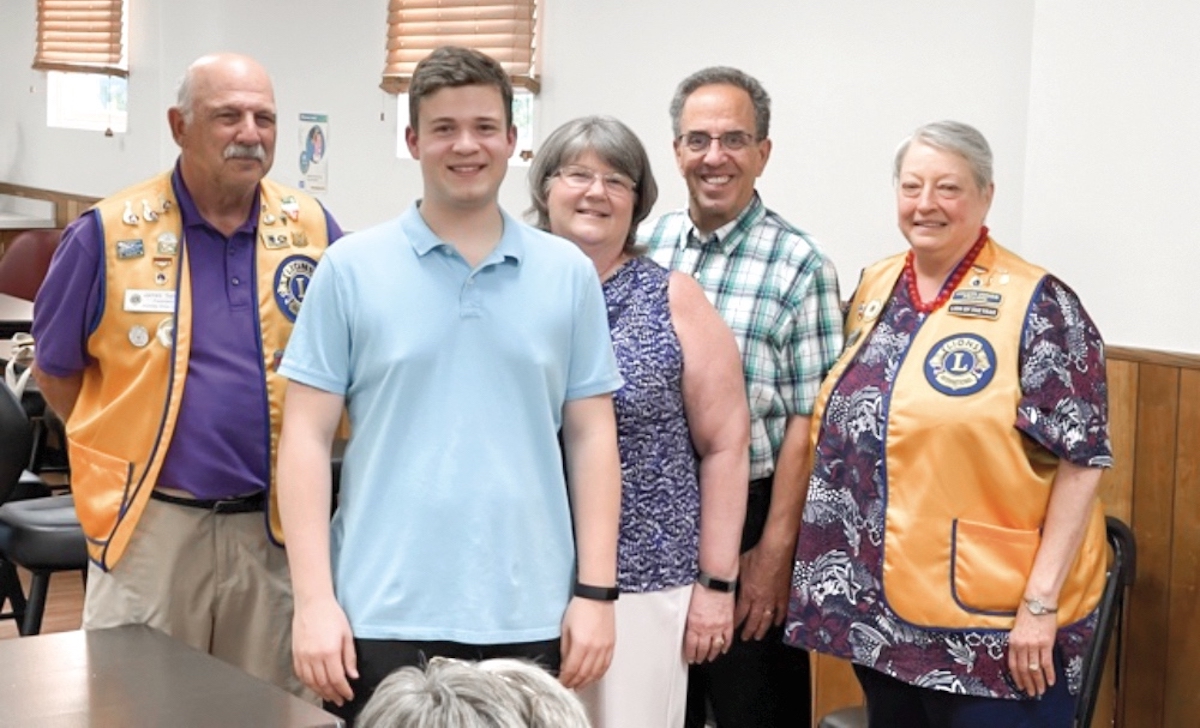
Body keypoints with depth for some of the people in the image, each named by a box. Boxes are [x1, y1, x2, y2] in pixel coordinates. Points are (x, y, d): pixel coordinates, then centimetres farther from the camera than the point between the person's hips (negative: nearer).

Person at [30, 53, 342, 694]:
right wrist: (126, 449, 4)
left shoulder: (311, 229, 1)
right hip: (151, 524, -2)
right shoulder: (109, 234, -5)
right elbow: (55, 371, 6)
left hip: (274, 526, 2)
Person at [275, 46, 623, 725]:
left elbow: (592, 438, 6)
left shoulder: (568, 273, 5)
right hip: (382, 615, -1)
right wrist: (314, 598, -8)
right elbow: (307, 436, -1)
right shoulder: (351, 269, 1)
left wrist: (596, 591, 0)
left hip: (527, 617, 2)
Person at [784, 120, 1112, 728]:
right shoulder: (876, 287, 8)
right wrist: (830, 562, 13)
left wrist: (1041, 600, -16)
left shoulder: (1035, 305, -11)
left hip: (992, 618, -6)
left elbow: (1082, 458, -13)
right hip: (878, 603, 6)